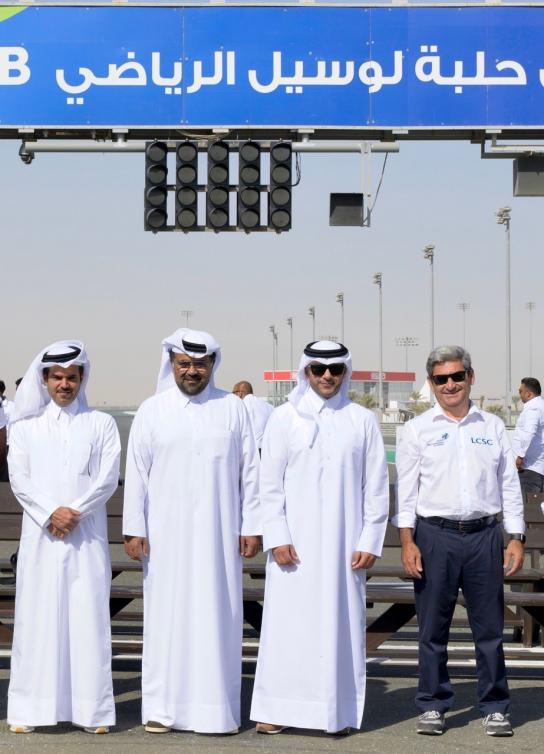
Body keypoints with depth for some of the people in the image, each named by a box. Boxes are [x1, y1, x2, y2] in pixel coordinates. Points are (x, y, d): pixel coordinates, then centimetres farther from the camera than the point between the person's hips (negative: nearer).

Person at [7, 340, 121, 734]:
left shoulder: (102, 424, 8)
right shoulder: (26, 426, 10)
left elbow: (108, 478, 0)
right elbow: (19, 479, 2)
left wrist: (74, 511, -12)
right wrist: (50, 514, -12)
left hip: (87, 537, -1)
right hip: (40, 537, 1)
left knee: (88, 617, -2)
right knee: (37, 617, -1)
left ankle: (92, 710, 1)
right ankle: (30, 709, 3)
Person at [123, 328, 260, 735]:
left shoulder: (233, 408, 5)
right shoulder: (152, 411, 4)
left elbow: (250, 472, 5)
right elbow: (136, 472, 4)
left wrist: (251, 526, 1)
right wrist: (134, 528, -1)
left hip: (219, 533, 0)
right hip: (166, 533, 0)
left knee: (217, 616, 1)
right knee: (167, 614, 2)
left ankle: (217, 706, 7)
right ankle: (163, 707, 9)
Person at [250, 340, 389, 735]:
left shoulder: (363, 420, 5)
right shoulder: (285, 417, 3)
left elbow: (377, 487, 6)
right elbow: (270, 483, 2)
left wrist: (370, 541, -1)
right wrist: (276, 538, -6)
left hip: (344, 544, 1)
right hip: (293, 543, -1)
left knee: (341, 623, 3)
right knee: (287, 622, 0)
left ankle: (339, 711, 10)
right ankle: (277, 709, 7)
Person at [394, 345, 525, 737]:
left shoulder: (492, 426, 9)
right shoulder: (417, 429, 4)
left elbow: (509, 484, 10)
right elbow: (406, 489, 2)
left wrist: (516, 537, 5)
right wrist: (407, 541, -5)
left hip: (484, 534, 1)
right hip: (435, 535, -1)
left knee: (490, 627, 5)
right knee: (433, 628, 4)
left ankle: (495, 707, 14)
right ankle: (433, 705, 15)